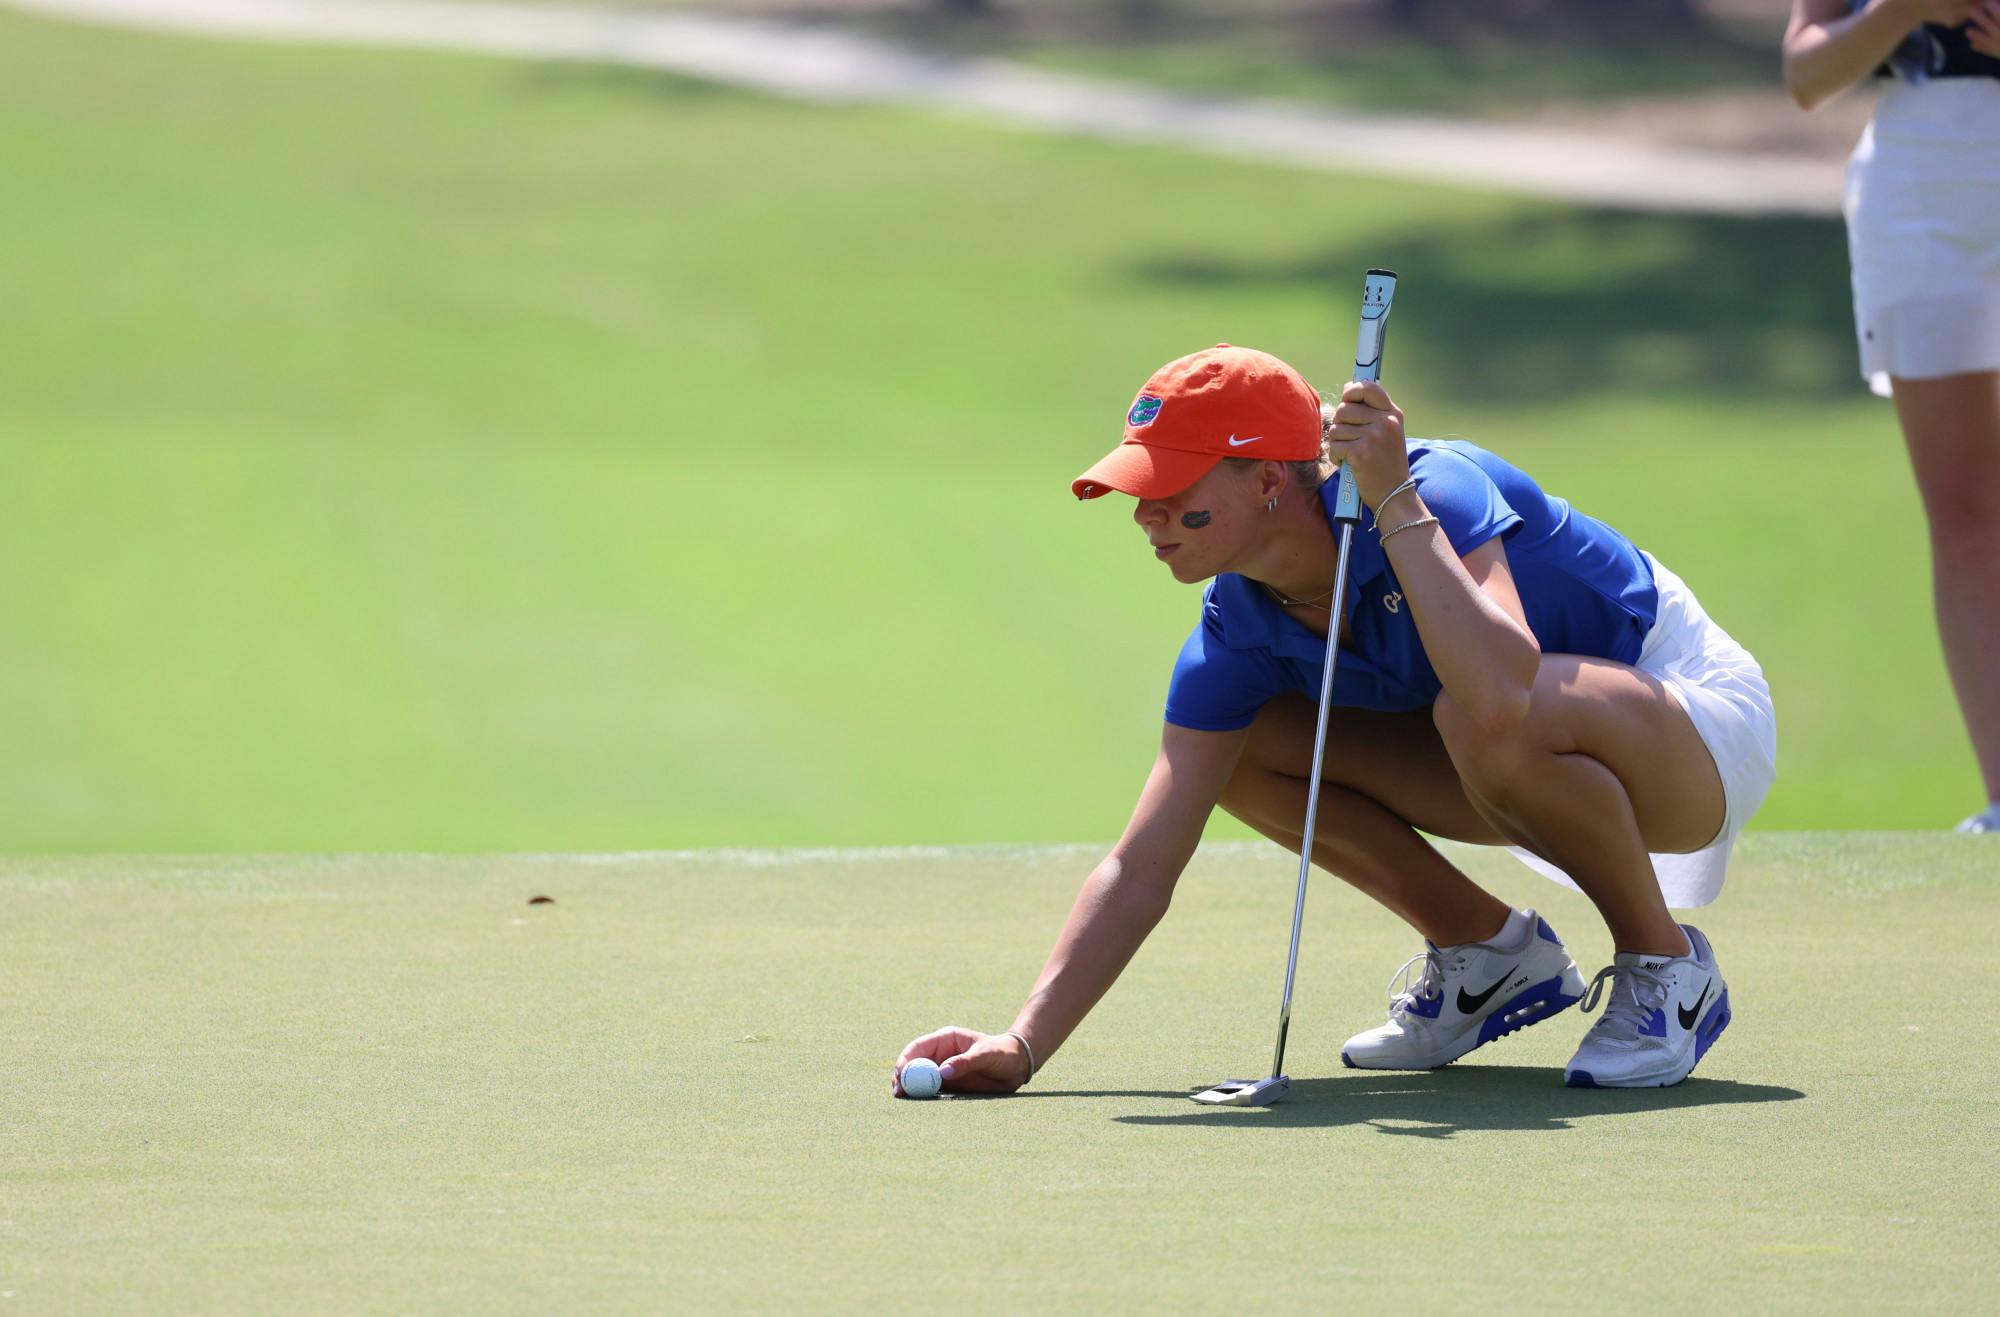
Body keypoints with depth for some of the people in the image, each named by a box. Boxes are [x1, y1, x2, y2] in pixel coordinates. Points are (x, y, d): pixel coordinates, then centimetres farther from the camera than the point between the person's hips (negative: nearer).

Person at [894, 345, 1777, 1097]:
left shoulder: (1438, 493, -30)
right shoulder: (1237, 634, -11)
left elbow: (1498, 695, -49)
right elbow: (1140, 868, -12)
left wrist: (1396, 505, -42)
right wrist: (1023, 1045, -23)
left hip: (1697, 720, -7)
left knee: (1483, 724, -39)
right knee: (1242, 747, -9)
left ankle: (1667, 969, -13)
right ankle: (1492, 955, 7)